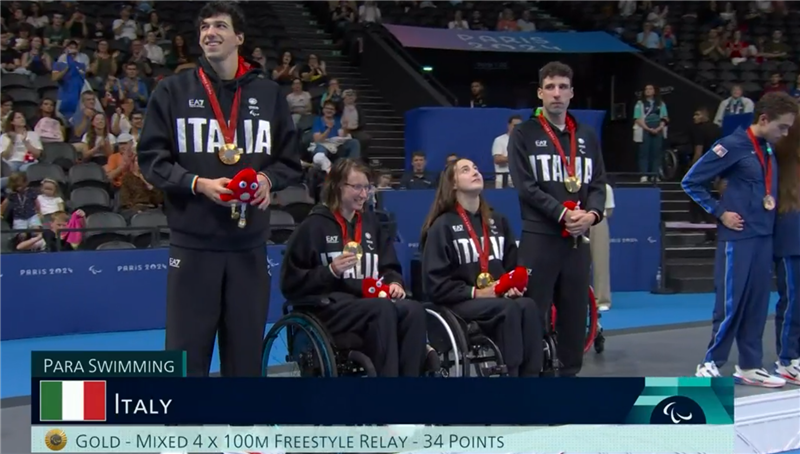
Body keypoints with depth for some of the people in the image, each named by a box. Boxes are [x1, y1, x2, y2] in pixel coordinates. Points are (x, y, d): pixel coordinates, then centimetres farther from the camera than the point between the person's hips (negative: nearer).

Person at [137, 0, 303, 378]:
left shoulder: (268, 94, 9)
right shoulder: (174, 90, 3)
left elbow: (291, 161, 14)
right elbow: (151, 158, 2)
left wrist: (268, 179, -8)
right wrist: (197, 183, -14)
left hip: (249, 243, 2)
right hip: (192, 242, -2)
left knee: (246, 348, 9)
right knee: (187, 349, 0)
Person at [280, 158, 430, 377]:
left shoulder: (371, 222, 18)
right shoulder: (314, 225, 0)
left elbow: (390, 268, 22)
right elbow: (291, 284, -3)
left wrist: (394, 282, -1)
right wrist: (330, 271, -16)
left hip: (372, 301, 5)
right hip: (330, 306, -5)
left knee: (413, 310, -28)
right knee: (383, 309, -36)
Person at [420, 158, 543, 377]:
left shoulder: (497, 221, 17)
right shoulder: (443, 226, -1)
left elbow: (512, 266, 22)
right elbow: (435, 284, -6)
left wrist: (512, 285, -1)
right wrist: (475, 293, -14)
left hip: (501, 298, 5)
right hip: (459, 302, -5)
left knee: (528, 306, -28)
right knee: (510, 310, -33)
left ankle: (531, 373, -30)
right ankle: (512, 372, -30)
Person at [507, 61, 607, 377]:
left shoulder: (587, 137, 15)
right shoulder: (523, 134, 1)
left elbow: (598, 183, 12)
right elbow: (525, 185, -7)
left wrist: (592, 214, -9)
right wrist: (563, 214, -16)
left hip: (578, 240, 5)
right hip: (539, 239, -5)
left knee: (575, 314, 8)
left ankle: (569, 375, 18)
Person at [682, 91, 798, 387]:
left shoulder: (769, 150, 10)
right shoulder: (733, 146, -12)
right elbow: (691, 181, -10)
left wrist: (770, 218, 7)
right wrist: (720, 212, -10)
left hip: (764, 237, 7)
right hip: (738, 237, -7)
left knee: (757, 304, 10)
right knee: (731, 304, -3)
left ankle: (750, 366, 18)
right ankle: (710, 364, 9)